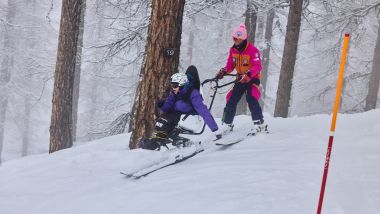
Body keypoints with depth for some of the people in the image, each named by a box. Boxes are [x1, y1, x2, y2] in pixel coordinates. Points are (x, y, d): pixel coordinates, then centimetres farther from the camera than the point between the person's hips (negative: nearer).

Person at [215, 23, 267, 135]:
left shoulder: (252, 50, -20)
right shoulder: (233, 50, 0)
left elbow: (257, 67, -26)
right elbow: (230, 65, 5)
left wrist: (247, 74, -41)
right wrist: (223, 72, -15)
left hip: (252, 79, -6)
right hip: (240, 79, 6)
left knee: (251, 99, -24)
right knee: (231, 100, 0)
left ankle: (259, 124, -22)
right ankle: (227, 124, 11)